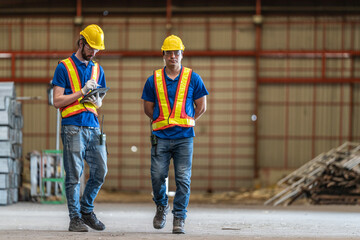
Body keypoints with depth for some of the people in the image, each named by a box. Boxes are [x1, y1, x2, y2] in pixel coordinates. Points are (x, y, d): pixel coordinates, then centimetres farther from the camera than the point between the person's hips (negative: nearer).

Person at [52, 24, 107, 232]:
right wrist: (82, 92, -12)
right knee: (74, 175, -4)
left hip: (93, 127, 5)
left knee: (100, 171, 1)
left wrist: (98, 101, -2)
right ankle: (75, 219, 2)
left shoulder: (97, 69, 17)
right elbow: (57, 101, -5)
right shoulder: (64, 67, 1)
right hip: (73, 127, -5)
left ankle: (87, 210, 18)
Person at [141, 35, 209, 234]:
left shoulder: (193, 79, 5)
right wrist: (163, 122, 10)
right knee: (157, 175, -4)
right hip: (161, 137, 1)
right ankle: (161, 206, 24)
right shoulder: (153, 80, 6)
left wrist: (185, 121, 8)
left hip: (184, 137, -1)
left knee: (183, 180, -4)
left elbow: (201, 107, 11)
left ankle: (179, 219, 3)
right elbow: (148, 108, 14)